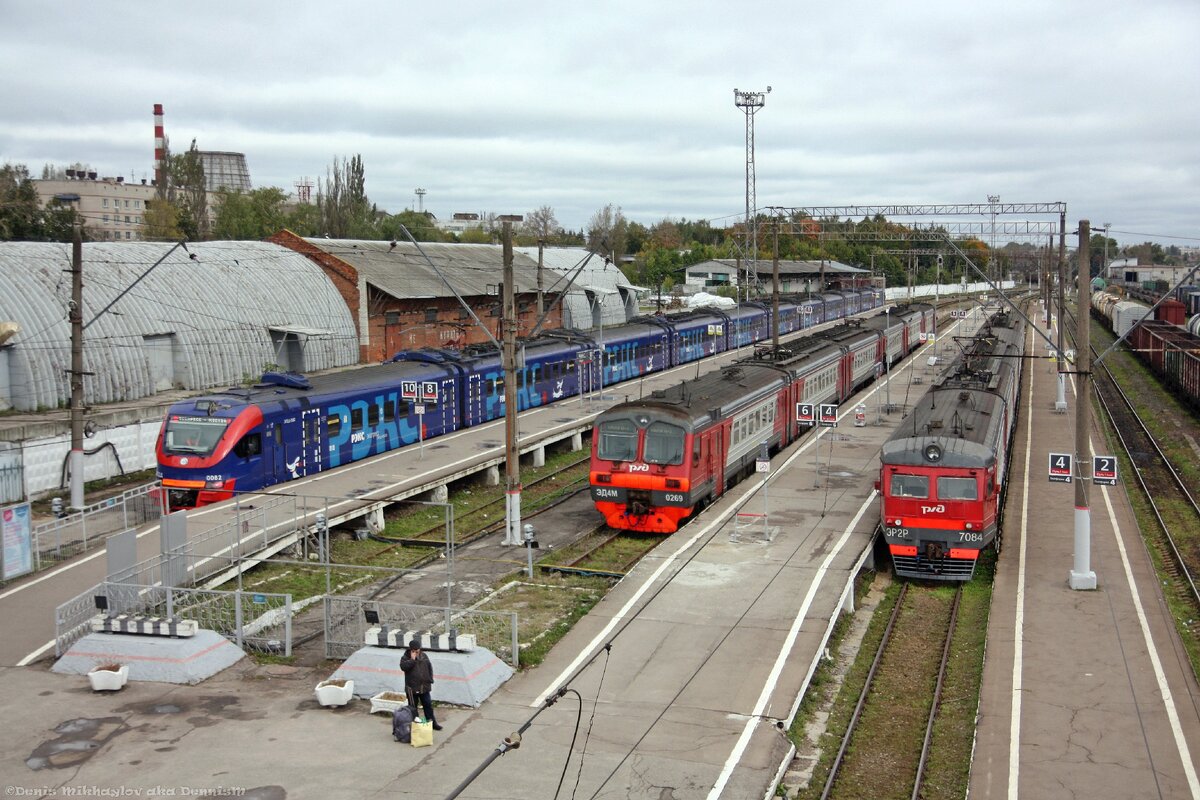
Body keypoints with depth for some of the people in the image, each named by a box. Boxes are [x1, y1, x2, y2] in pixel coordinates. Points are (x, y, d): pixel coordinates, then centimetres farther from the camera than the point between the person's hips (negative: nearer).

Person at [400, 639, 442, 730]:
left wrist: (430, 680, 6)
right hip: (412, 688, -3)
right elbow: (403, 666, -26)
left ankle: (432, 723, 20)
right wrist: (412, 659, -25)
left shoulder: (424, 656, 5)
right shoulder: (406, 657, -6)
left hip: (424, 687, 4)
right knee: (413, 707, 6)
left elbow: (430, 668, 11)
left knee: (428, 705, 10)